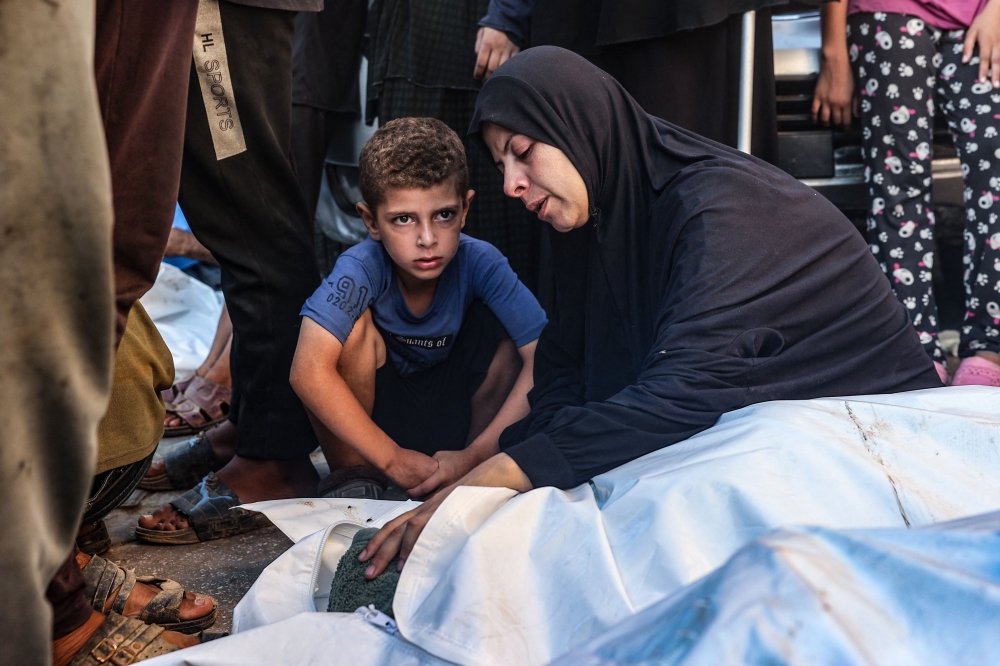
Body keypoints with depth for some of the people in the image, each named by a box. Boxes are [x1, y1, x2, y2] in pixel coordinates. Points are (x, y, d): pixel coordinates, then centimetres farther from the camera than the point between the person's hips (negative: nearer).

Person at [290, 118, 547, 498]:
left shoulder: (481, 264, -21)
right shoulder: (361, 269, -26)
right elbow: (308, 372, -38)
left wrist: (475, 456, -29)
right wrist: (391, 458, -33)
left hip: (456, 416, 1)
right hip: (372, 416, -1)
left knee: (507, 330, -23)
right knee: (353, 323, -28)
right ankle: (352, 474, -11)